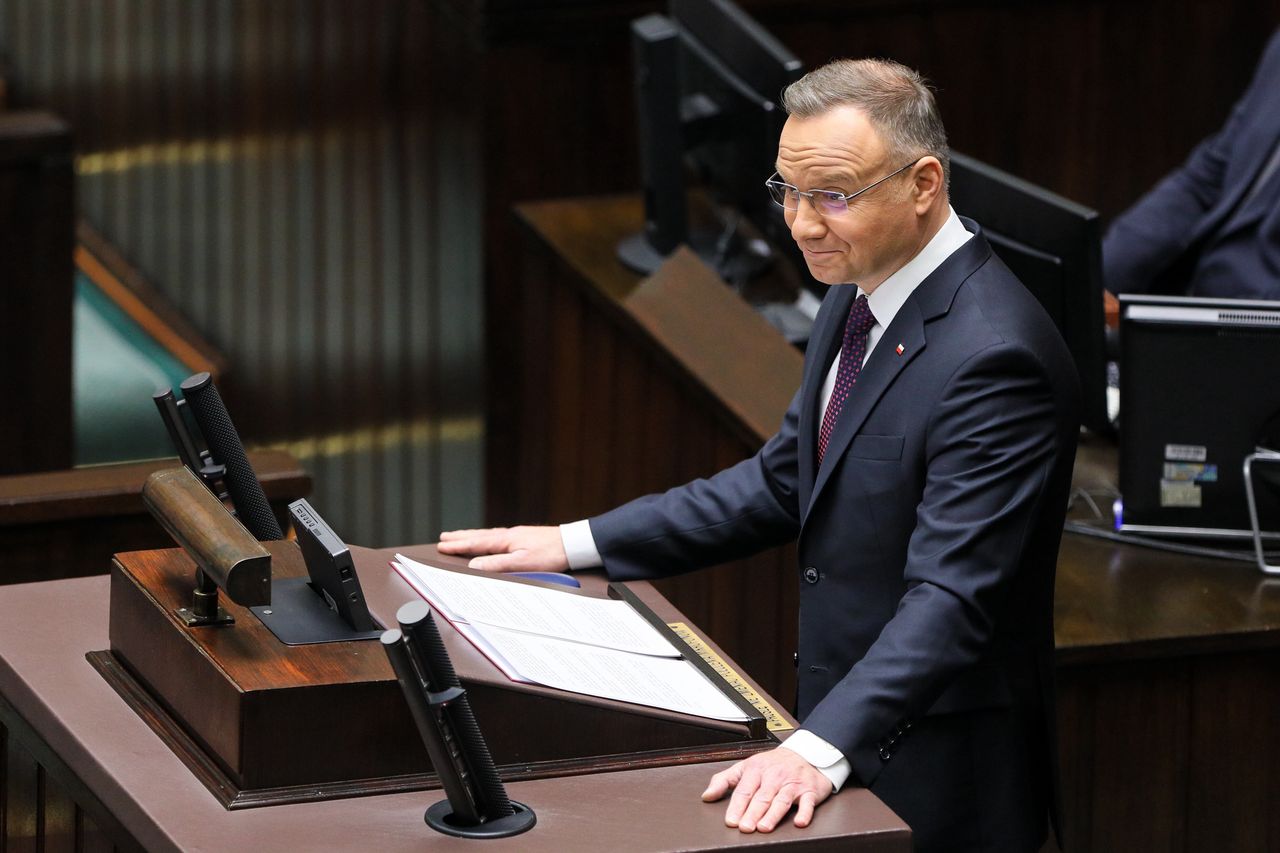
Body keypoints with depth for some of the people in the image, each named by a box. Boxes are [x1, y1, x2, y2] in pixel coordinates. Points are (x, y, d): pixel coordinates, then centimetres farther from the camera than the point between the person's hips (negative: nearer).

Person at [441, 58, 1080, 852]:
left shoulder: (993, 356, -25)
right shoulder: (860, 296, 4)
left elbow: (950, 596, -30)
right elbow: (787, 481, 15)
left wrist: (818, 750, -41)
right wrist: (578, 545, 11)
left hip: (937, 782, -8)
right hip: (842, 728, 8)